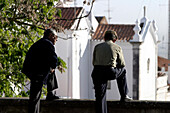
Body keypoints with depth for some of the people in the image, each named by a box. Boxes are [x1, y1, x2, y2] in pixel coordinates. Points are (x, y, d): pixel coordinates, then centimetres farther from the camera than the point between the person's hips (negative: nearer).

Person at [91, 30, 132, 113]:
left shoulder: (97, 47, 17)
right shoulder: (117, 48, 11)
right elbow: (122, 64, 16)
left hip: (97, 72, 1)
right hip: (110, 73, -1)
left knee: (100, 97, 7)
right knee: (122, 70, 32)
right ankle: (124, 96, 34)